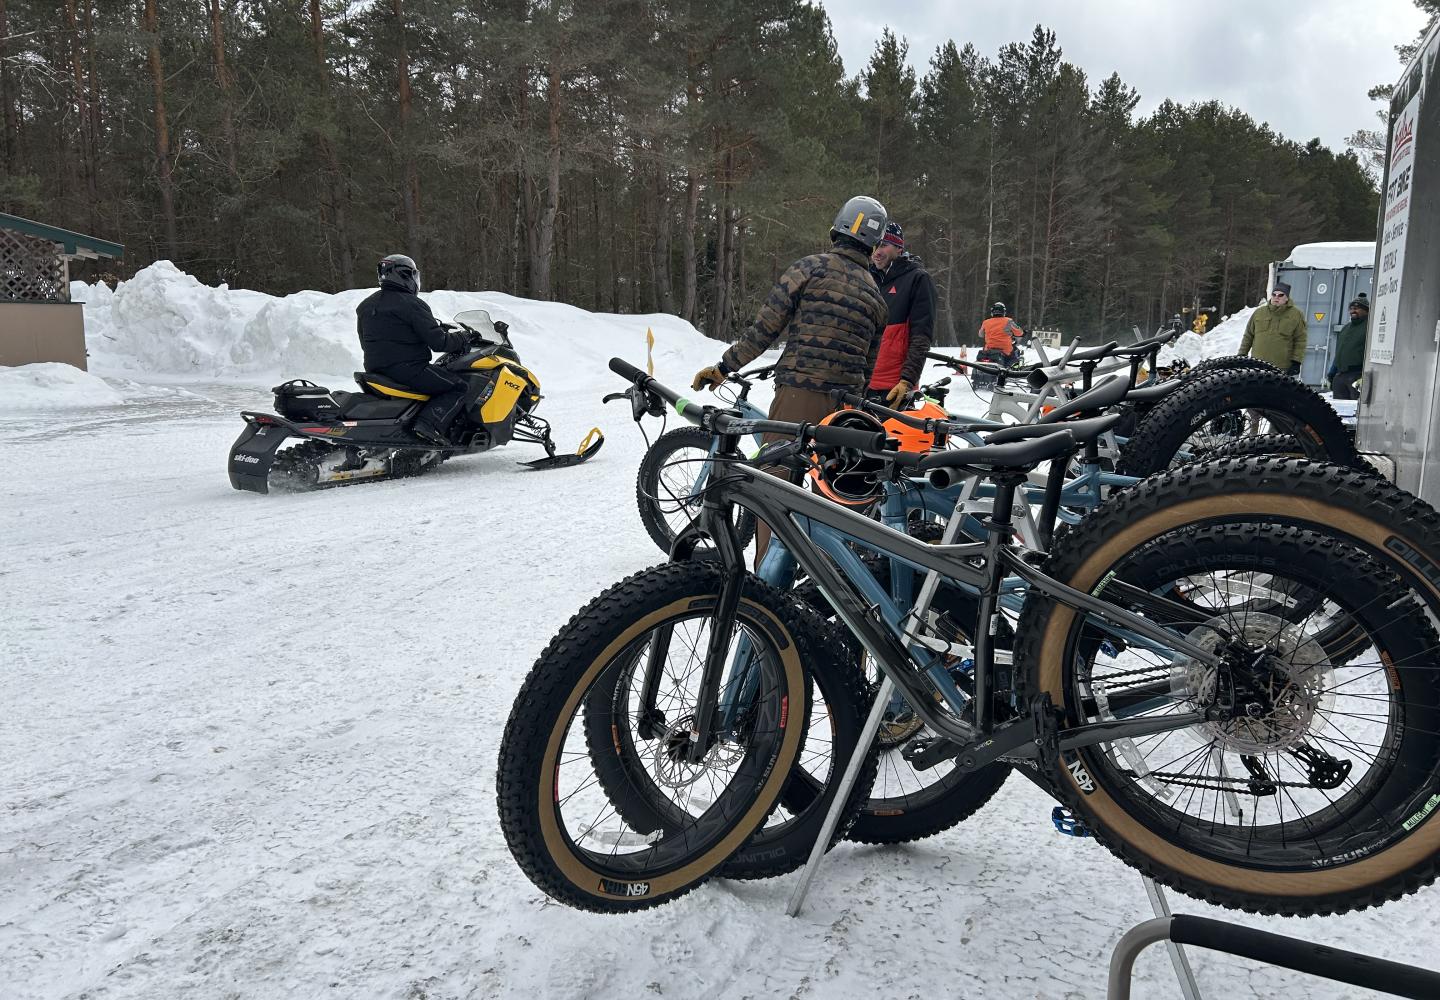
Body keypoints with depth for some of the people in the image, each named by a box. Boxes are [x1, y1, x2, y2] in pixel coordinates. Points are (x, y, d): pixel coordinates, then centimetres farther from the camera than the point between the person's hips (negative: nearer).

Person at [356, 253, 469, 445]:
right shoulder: (412, 304, -11)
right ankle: (431, 423, -23)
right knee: (458, 387, -4)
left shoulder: (365, 306, 13)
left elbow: (365, 343, 21)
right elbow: (437, 342, -15)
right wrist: (461, 338, 2)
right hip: (408, 369, -9)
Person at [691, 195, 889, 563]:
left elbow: (764, 328, -7)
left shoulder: (810, 267, -2)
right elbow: (868, 366, 17)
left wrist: (722, 367, 2)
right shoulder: (875, 295, 16)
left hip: (799, 397, -6)